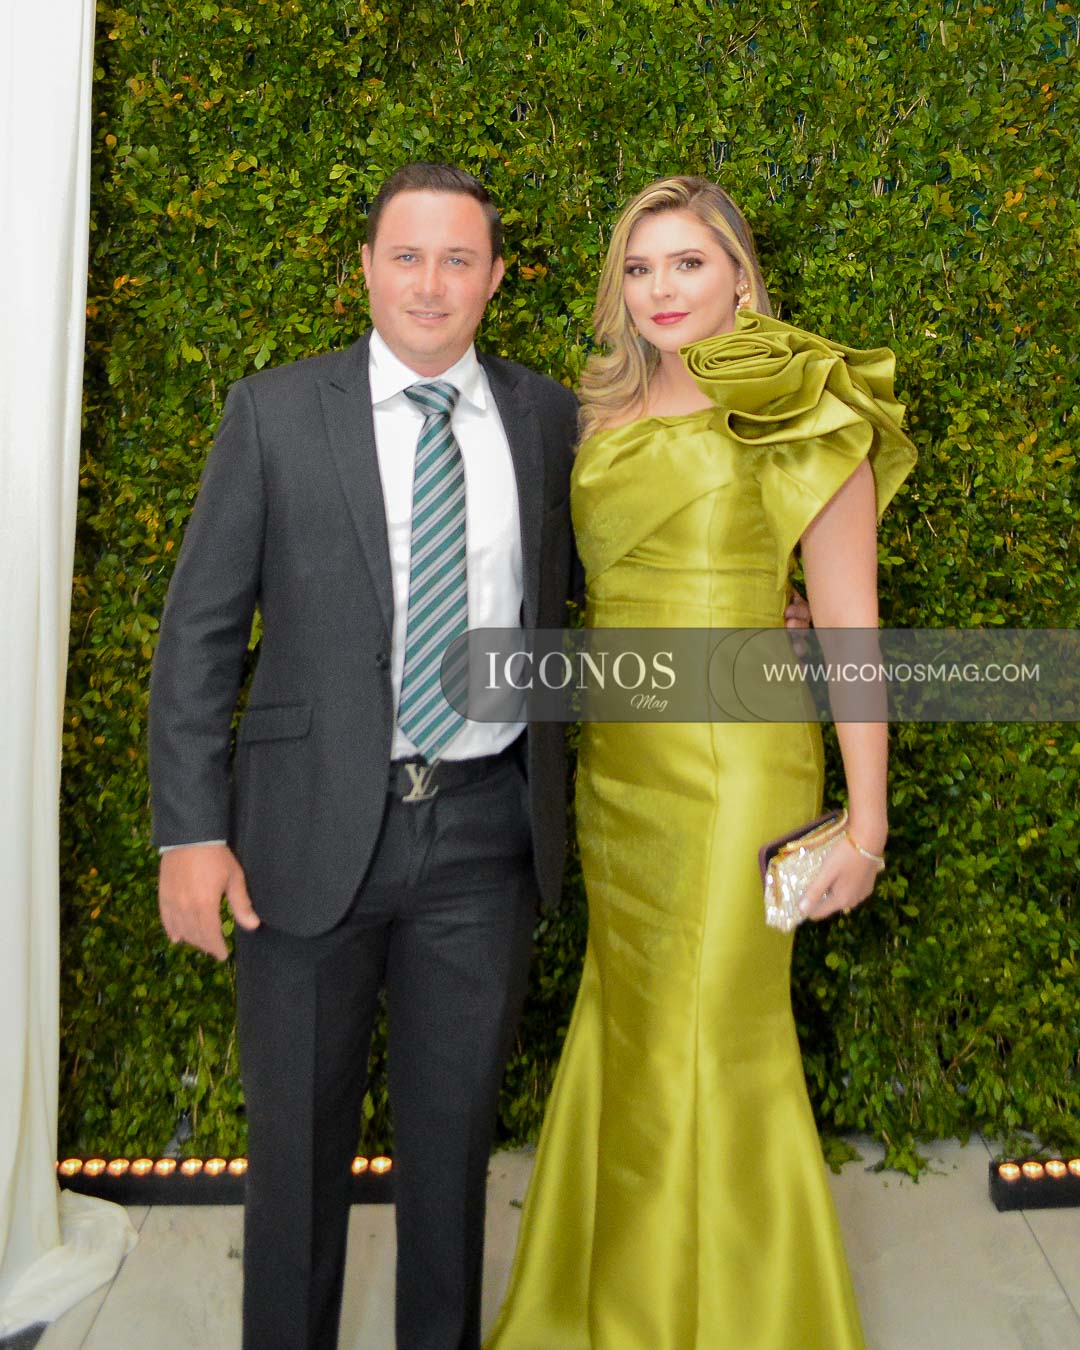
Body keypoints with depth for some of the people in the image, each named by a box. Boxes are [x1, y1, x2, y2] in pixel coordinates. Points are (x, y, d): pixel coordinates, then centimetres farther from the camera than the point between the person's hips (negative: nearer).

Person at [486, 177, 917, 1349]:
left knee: (715, 1041, 4)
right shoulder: (603, 415, 11)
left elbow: (849, 627, -8)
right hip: (614, 757, 6)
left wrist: (866, 817, -11)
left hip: (735, 759, -5)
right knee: (623, 1026, 15)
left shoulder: (804, 415, -5)